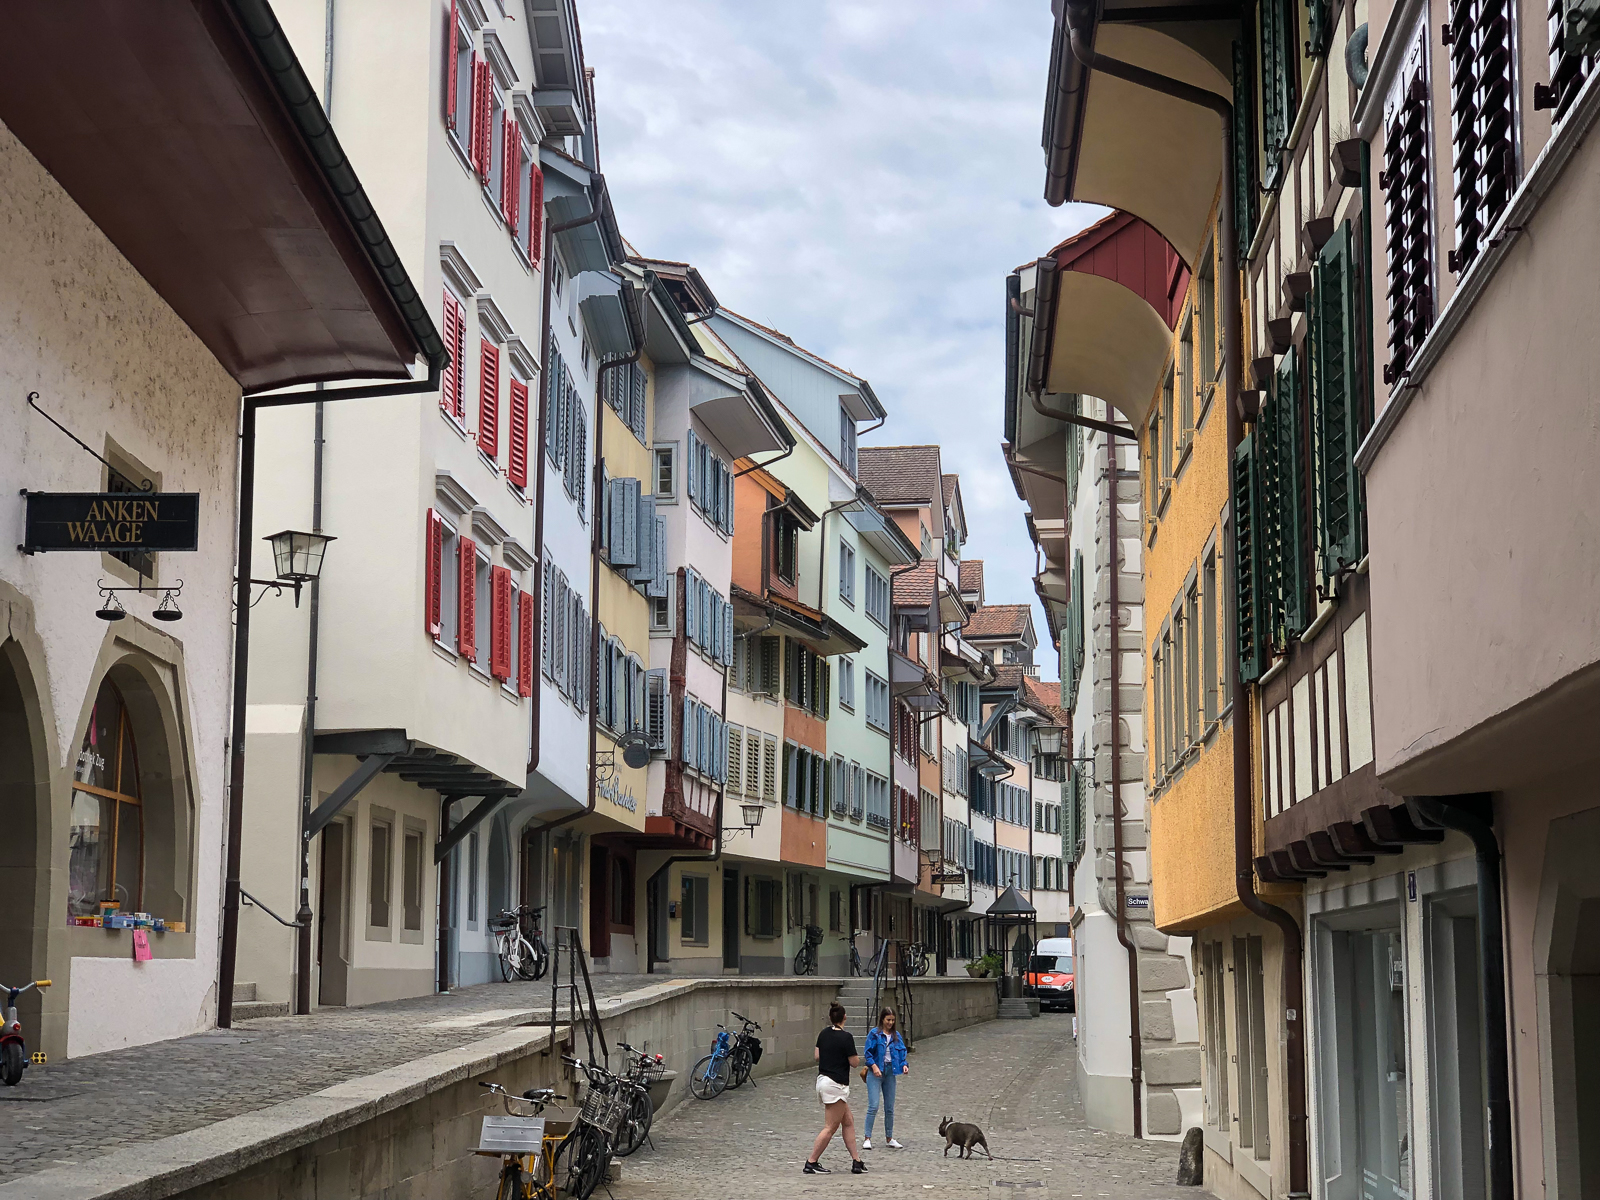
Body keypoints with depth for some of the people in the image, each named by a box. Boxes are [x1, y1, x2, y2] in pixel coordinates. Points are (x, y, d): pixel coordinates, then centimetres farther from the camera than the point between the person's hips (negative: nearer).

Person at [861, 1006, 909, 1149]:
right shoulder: (874, 1034, -4)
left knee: (889, 1108, 9)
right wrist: (873, 1066, -19)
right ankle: (867, 1138, -8)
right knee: (873, 1106, -12)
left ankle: (890, 1138, 19)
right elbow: (868, 1053, -5)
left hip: (890, 1072, 5)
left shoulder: (896, 1035, 10)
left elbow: (902, 1052, 11)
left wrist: (904, 1065, -7)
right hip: (875, 1073, -5)